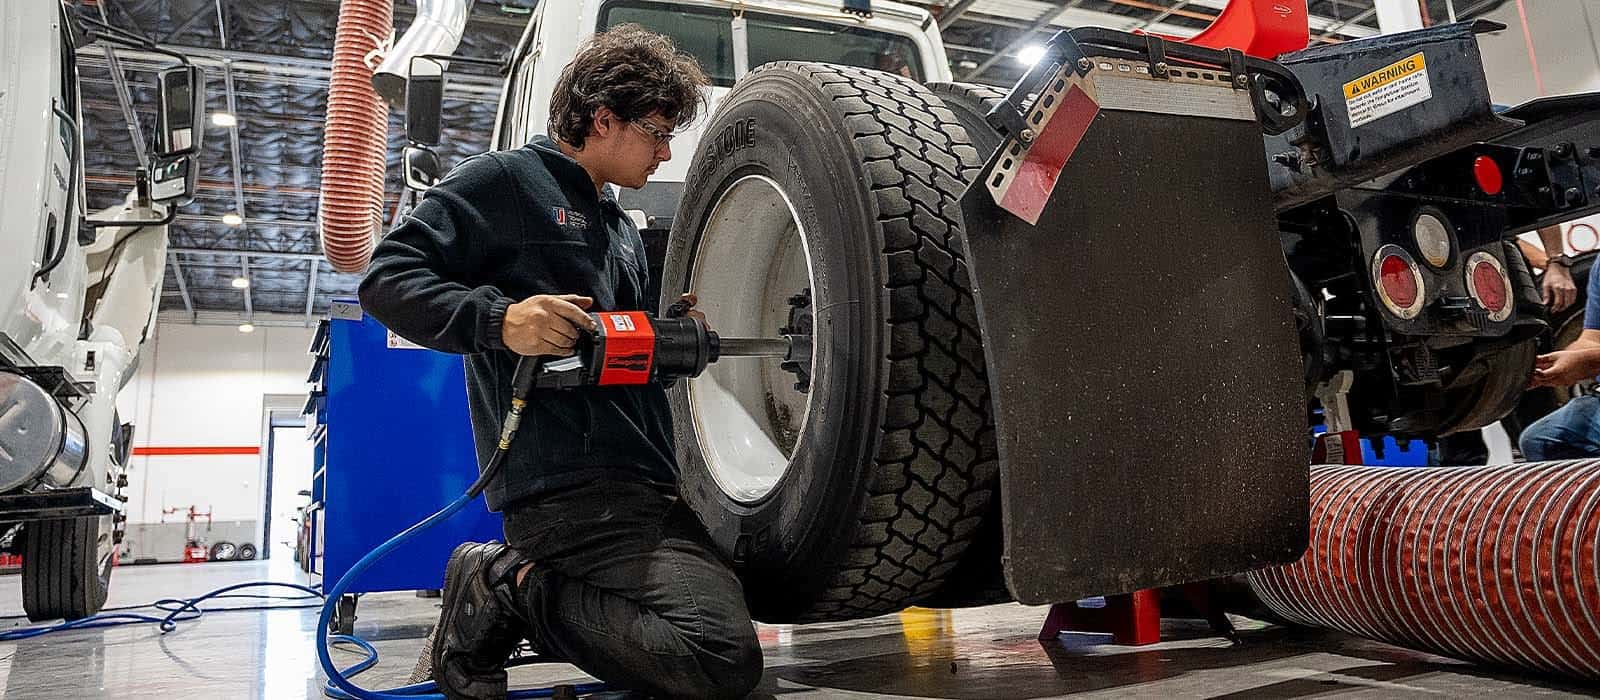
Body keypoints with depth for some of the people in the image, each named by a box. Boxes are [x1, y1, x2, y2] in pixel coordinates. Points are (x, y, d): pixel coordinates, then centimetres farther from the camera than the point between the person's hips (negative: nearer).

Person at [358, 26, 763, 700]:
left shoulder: (623, 230, 27)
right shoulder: (504, 180, 2)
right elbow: (386, 280, -6)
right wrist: (499, 318, -22)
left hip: (643, 487, 10)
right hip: (566, 489, -10)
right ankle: (507, 587, -5)